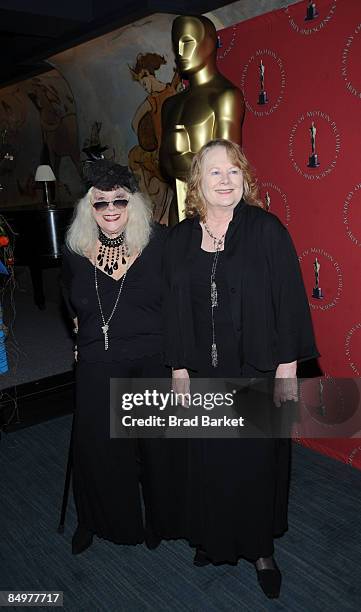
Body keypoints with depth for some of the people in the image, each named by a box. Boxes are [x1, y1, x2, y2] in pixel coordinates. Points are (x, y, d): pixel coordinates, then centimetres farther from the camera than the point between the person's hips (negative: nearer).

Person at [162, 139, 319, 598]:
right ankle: (214, 539, 39)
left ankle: (261, 550, 33)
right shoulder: (180, 238, 3)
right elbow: (174, 310, 5)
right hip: (203, 374, 3)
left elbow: (289, 301, -8)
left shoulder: (266, 230, -7)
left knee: (257, 461, 10)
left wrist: (286, 371, -11)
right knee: (209, 461, 14)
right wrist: (179, 371, 3)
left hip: (258, 372, -2)